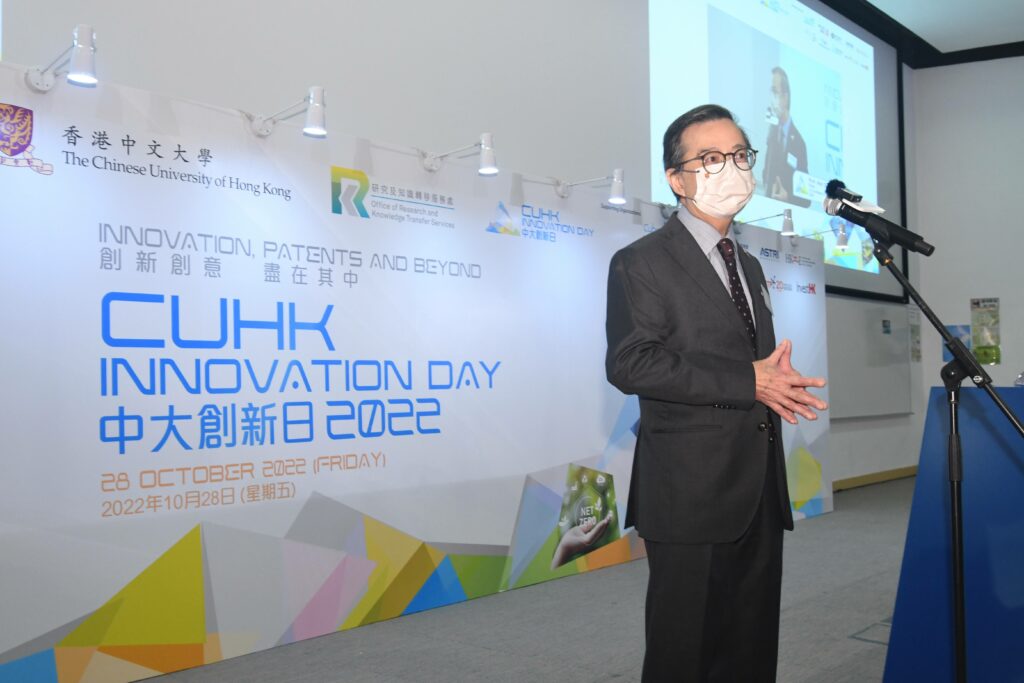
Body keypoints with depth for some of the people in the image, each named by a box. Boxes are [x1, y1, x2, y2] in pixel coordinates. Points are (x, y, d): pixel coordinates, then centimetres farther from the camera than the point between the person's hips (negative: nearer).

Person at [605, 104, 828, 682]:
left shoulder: (750, 266, 20)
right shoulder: (642, 263, -6)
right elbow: (630, 363, -19)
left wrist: (778, 384, 2)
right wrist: (747, 383, -18)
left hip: (761, 492, 8)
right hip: (692, 495, -7)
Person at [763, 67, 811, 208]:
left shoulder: (799, 142, -13)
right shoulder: (772, 130, 5)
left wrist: (788, 197, -21)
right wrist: (769, 191, -6)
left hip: (791, 206, -4)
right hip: (771, 202, 4)